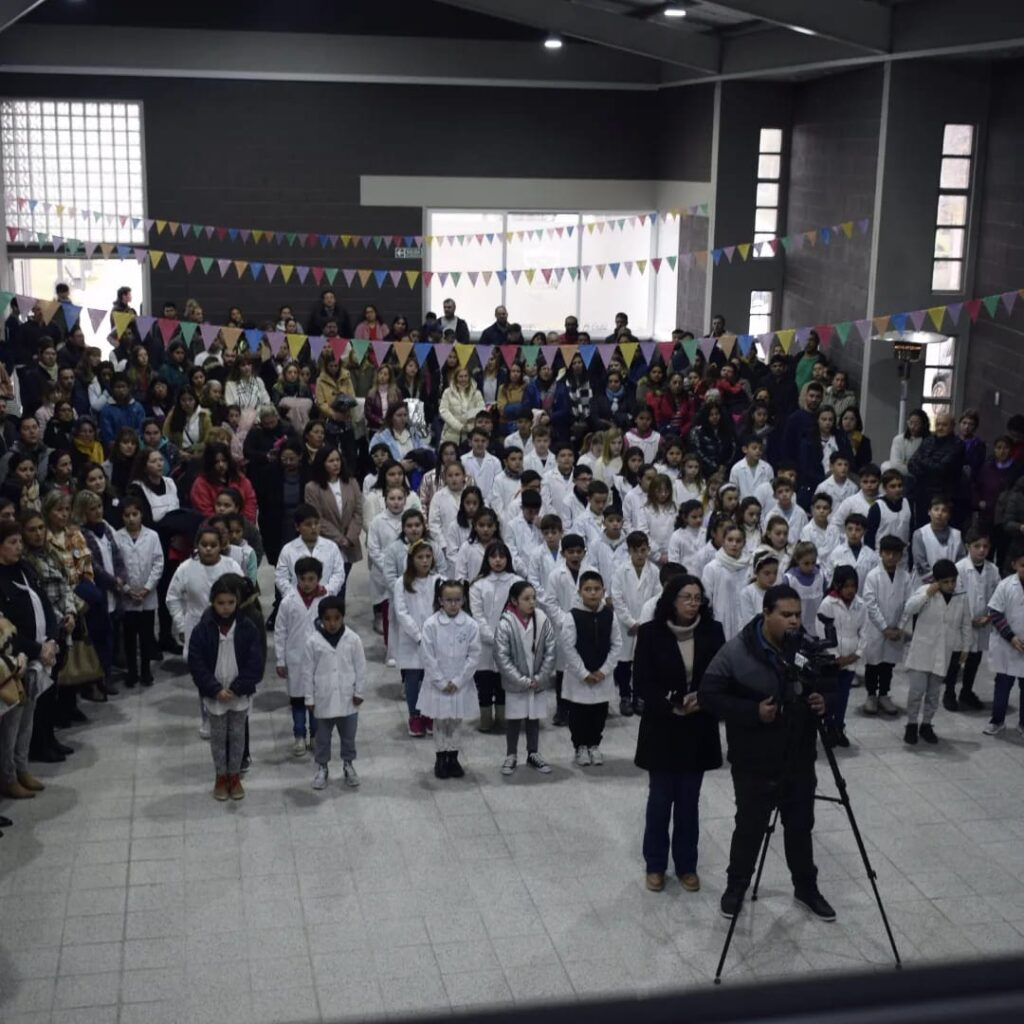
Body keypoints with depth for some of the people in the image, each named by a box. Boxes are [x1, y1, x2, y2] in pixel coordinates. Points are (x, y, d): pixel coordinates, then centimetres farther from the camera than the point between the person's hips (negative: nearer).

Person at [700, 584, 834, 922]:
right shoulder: (736, 651, -16)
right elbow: (708, 695, -14)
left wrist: (823, 702, -12)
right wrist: (753, 712, -24)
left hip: (800, 760, 4)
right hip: (755, 764, -4)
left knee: (801, 826, 17)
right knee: (750, 827, 9)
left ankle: (806, 887, 36)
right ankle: (736, 886, 30)